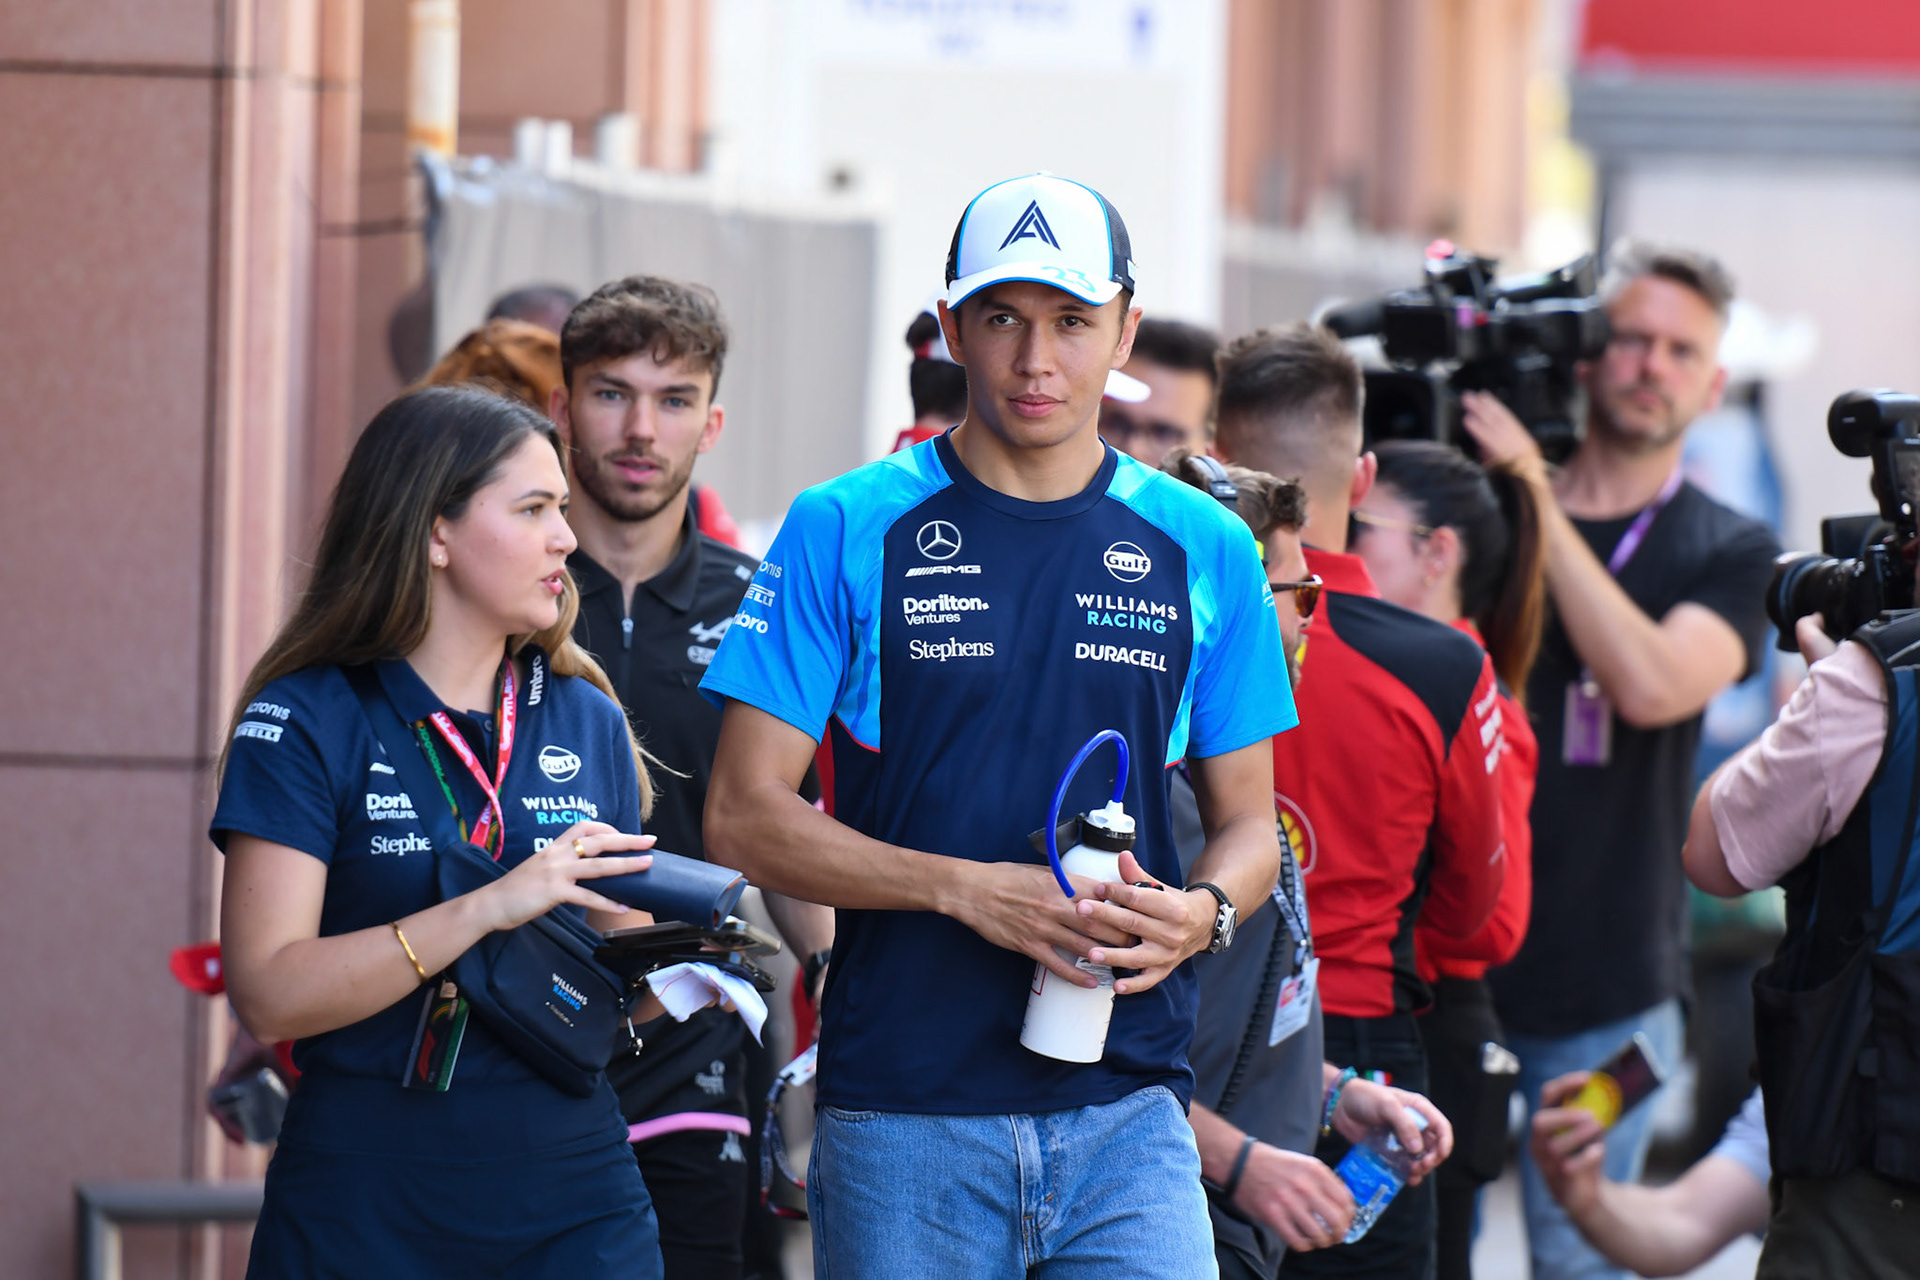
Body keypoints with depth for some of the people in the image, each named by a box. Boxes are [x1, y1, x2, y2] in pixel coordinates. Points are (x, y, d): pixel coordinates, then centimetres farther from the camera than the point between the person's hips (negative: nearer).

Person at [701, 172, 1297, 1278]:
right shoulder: (848, 532, 2)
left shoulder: (1204, 549, 9)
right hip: (902, 1113, -1)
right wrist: (968, 889, -14)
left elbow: (1248, 823, 16)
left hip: (1126, 1105, 1)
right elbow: (745, 815, -2)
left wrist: (1202, 913, -8)